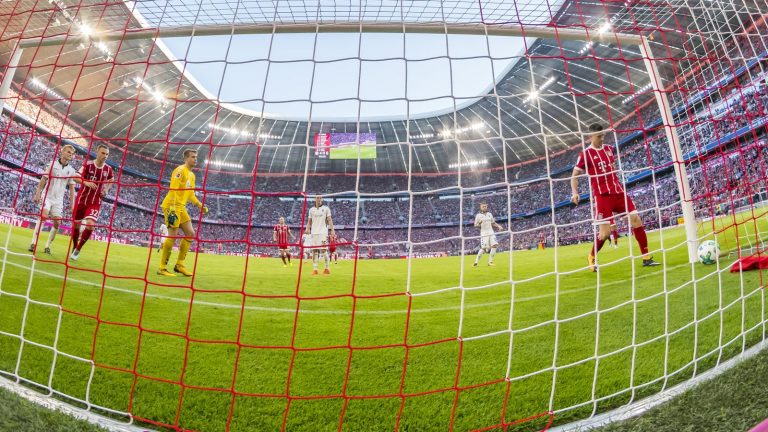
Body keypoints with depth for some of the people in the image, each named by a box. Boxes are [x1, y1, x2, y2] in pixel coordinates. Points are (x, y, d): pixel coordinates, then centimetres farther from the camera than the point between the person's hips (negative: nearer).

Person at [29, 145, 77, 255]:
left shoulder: (71, 170, 6)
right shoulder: (53, 164, 0)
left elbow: (72, 188, 8)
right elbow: (43, 180, 0)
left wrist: (72, 203, 3)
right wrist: (37, 194, -7)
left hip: (58, 199, 3)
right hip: (47, 196, -2)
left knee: (57, 222, -5)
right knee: (43, 215, -22)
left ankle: (48, 246, 7)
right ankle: (33, 243, -19)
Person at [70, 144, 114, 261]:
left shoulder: (108, 169, 1)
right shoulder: (87, 165, -5)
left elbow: (111, 180, 20)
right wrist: (86, 182, -32)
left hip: (95, 202, 0)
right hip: (82, 199, 0)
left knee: (90, 224, -18)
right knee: (75, 224, 10)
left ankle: (78, 249, 1)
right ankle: (74, 248, 33)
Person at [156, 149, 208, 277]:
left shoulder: (192, 175, 17)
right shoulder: (181, 170, -10)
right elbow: (173, 190, -19)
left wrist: (200, 205, 12)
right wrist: (172, 208, -26)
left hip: (181, 207, 9)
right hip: (172, 206, -9)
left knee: (190, 233, 5)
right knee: (173, 235, -12)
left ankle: (179, 265, 13)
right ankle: (162, 267, -3)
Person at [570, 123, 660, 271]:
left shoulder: (608, 149, 11)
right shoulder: (586, 154, -6)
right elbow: (574, 175, -5)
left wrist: (619, 184, 20)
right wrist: (575, 193, -18)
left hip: (618, 192, 6)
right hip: (602, 196, -6)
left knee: (636, 220, 0)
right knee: (605, 232, -7)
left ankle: (646, 257, 10)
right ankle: (591, 257, 17)